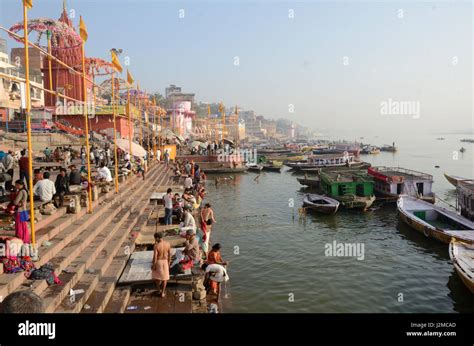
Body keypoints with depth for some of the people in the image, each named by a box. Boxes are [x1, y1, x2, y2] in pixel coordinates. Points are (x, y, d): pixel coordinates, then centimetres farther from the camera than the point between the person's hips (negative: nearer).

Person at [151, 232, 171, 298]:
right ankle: (163, 292, 24)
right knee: (164, 277, 16)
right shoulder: (167, 244, -11)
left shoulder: (156, 246, -24)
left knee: (156, 276, 21)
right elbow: (169, 254, -2)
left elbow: (155, 257, -21)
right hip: (165, 261, 3)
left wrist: (153, 265, -8)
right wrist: (169, 262, 12)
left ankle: (159, 290, 33)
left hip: (158, 262, -3)